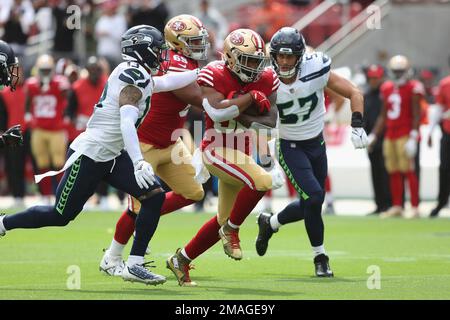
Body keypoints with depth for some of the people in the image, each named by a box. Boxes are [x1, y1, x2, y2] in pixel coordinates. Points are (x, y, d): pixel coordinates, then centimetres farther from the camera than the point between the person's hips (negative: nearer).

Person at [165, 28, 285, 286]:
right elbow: (217, 111, -27)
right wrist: (251, 97, -21)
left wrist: (241, 114, -19)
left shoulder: (266, 80, 1)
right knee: (262, 181, -29)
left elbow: (271, 121, -5)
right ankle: (232, 230, -9)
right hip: (217, 151, -7)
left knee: (224, 220, 14)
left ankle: (181, 260, 29)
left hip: (242, 154, 7)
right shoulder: (214, 76, -13)